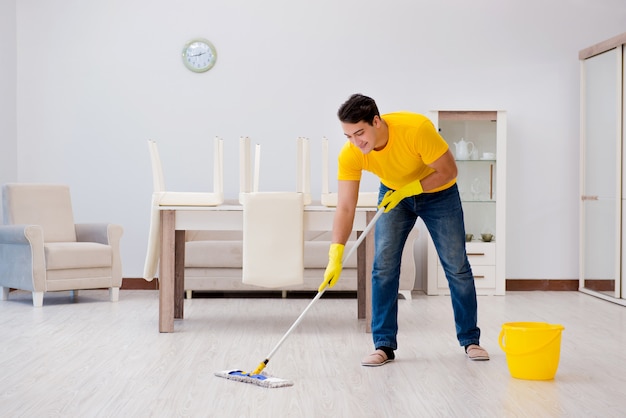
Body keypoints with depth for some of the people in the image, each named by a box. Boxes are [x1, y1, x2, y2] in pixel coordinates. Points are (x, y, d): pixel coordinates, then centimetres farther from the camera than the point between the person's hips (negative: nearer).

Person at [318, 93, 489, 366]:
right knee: (383, 265, -9)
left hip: (438, 192, -2)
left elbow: (448, 171, -25)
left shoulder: (417, 128, -38)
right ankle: (384, 345, 0)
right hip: (393, 193, 2)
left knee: (456, 267, 1)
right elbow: (345, 208, -27)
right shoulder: (349, 154, -28)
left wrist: (409, 189, -32)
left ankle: (470, 340, 15)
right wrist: (335, 257, -36)